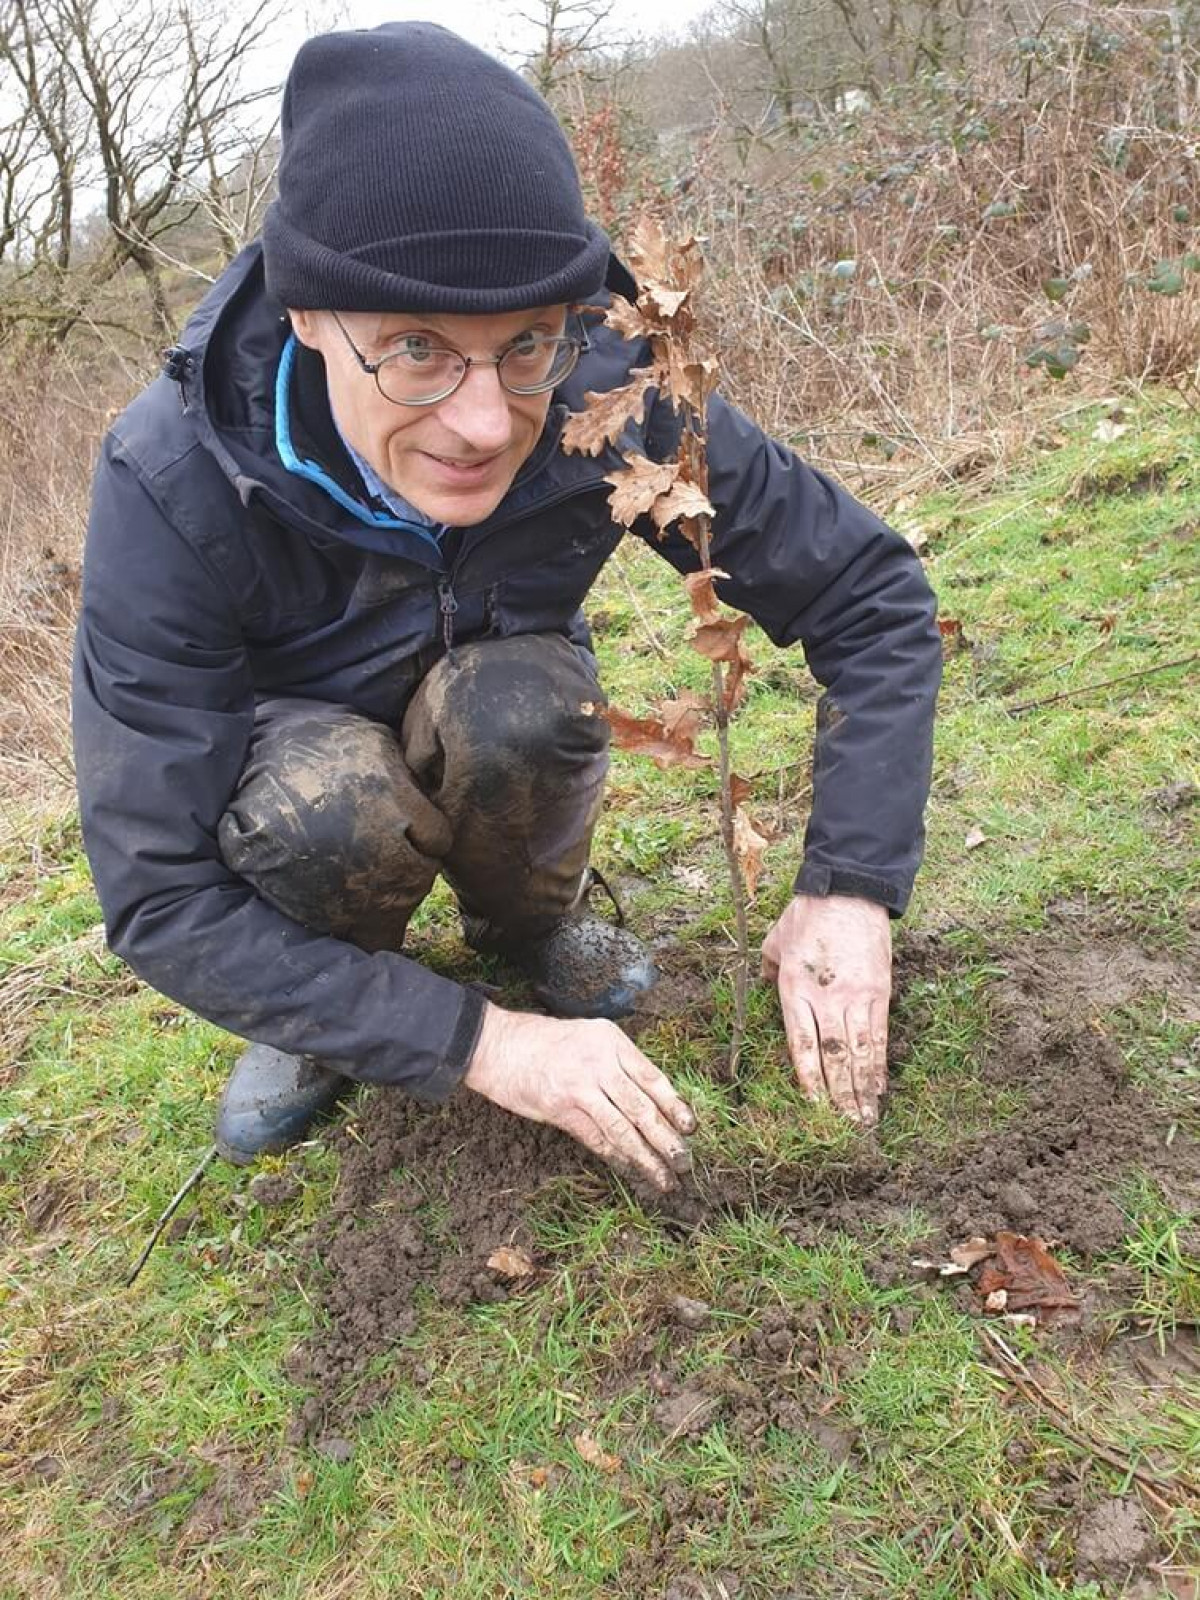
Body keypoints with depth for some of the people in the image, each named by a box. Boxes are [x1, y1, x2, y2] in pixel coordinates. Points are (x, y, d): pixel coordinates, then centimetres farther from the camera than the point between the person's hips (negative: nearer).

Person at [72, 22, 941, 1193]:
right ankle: (316, 1009, -1)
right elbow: (158, 898, -31)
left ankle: (530, 921, 0)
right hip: (288, 767, -1)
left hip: (498, 731, 1)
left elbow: (872, 596, -20)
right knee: (331, 802, -35)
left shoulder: (609, 397, -30)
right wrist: (477, 1043, -35)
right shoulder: (172, 486, -34)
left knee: (517, 704, -33)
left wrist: (850, 891, -30)